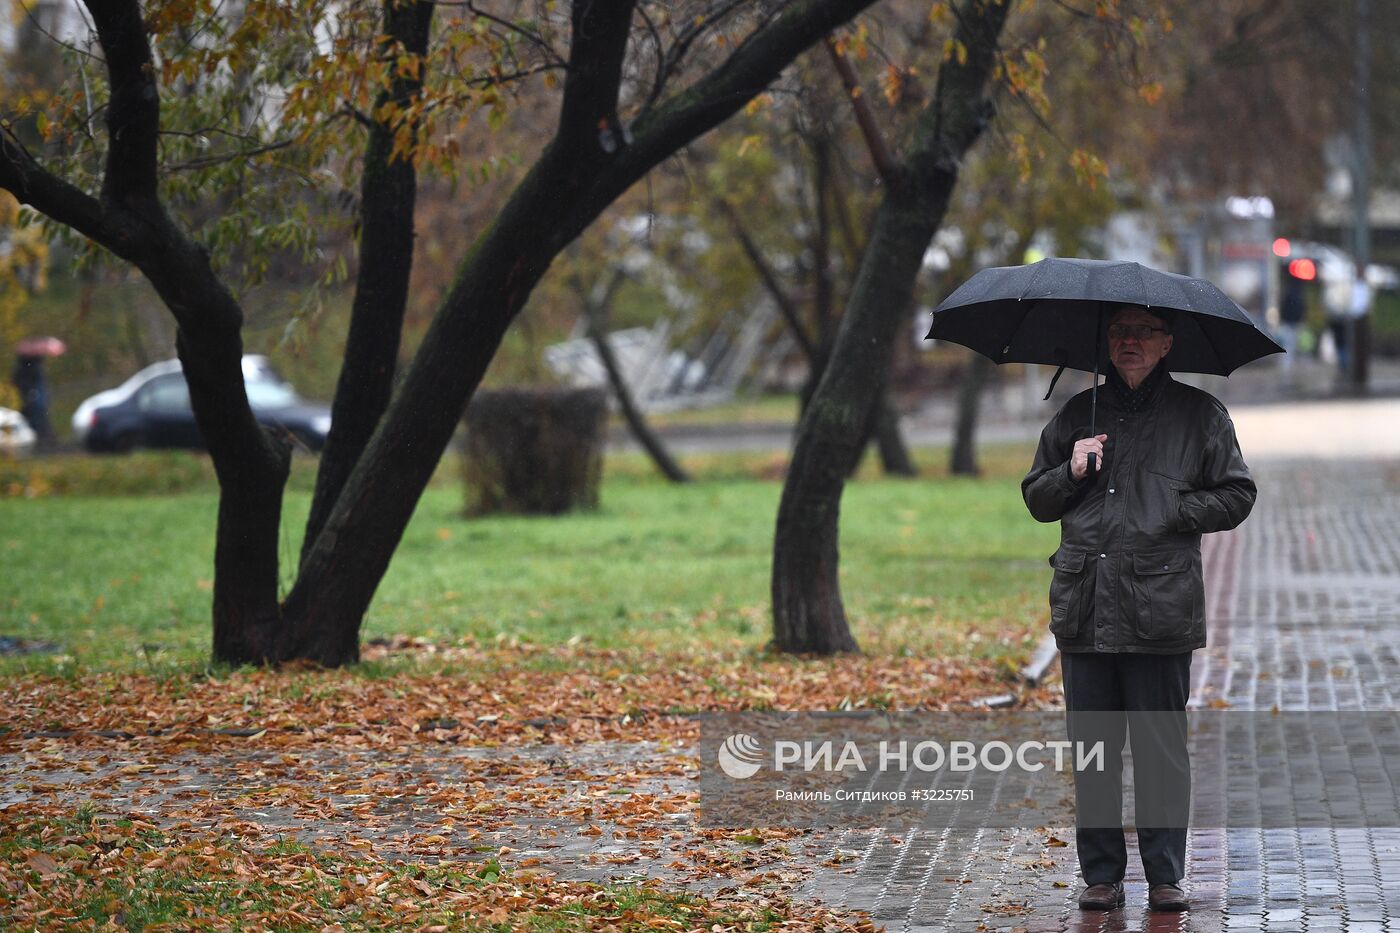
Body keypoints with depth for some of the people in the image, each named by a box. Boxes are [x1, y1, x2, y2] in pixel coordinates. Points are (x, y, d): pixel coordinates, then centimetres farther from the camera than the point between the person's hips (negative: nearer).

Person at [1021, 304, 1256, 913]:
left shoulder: (1199, 415, 7)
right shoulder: (1077, 414, 15)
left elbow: (1237, 496, 6)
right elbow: (1035, 500, 18)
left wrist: (1174, 511, -7)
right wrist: (1072, 472, -2)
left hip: (1160, 608, -3)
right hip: (1083, 606, 3)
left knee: (1161, 748, -2)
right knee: (1092, 746, 5)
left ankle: (1165, 877, 7)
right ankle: (1101, 876, 13)